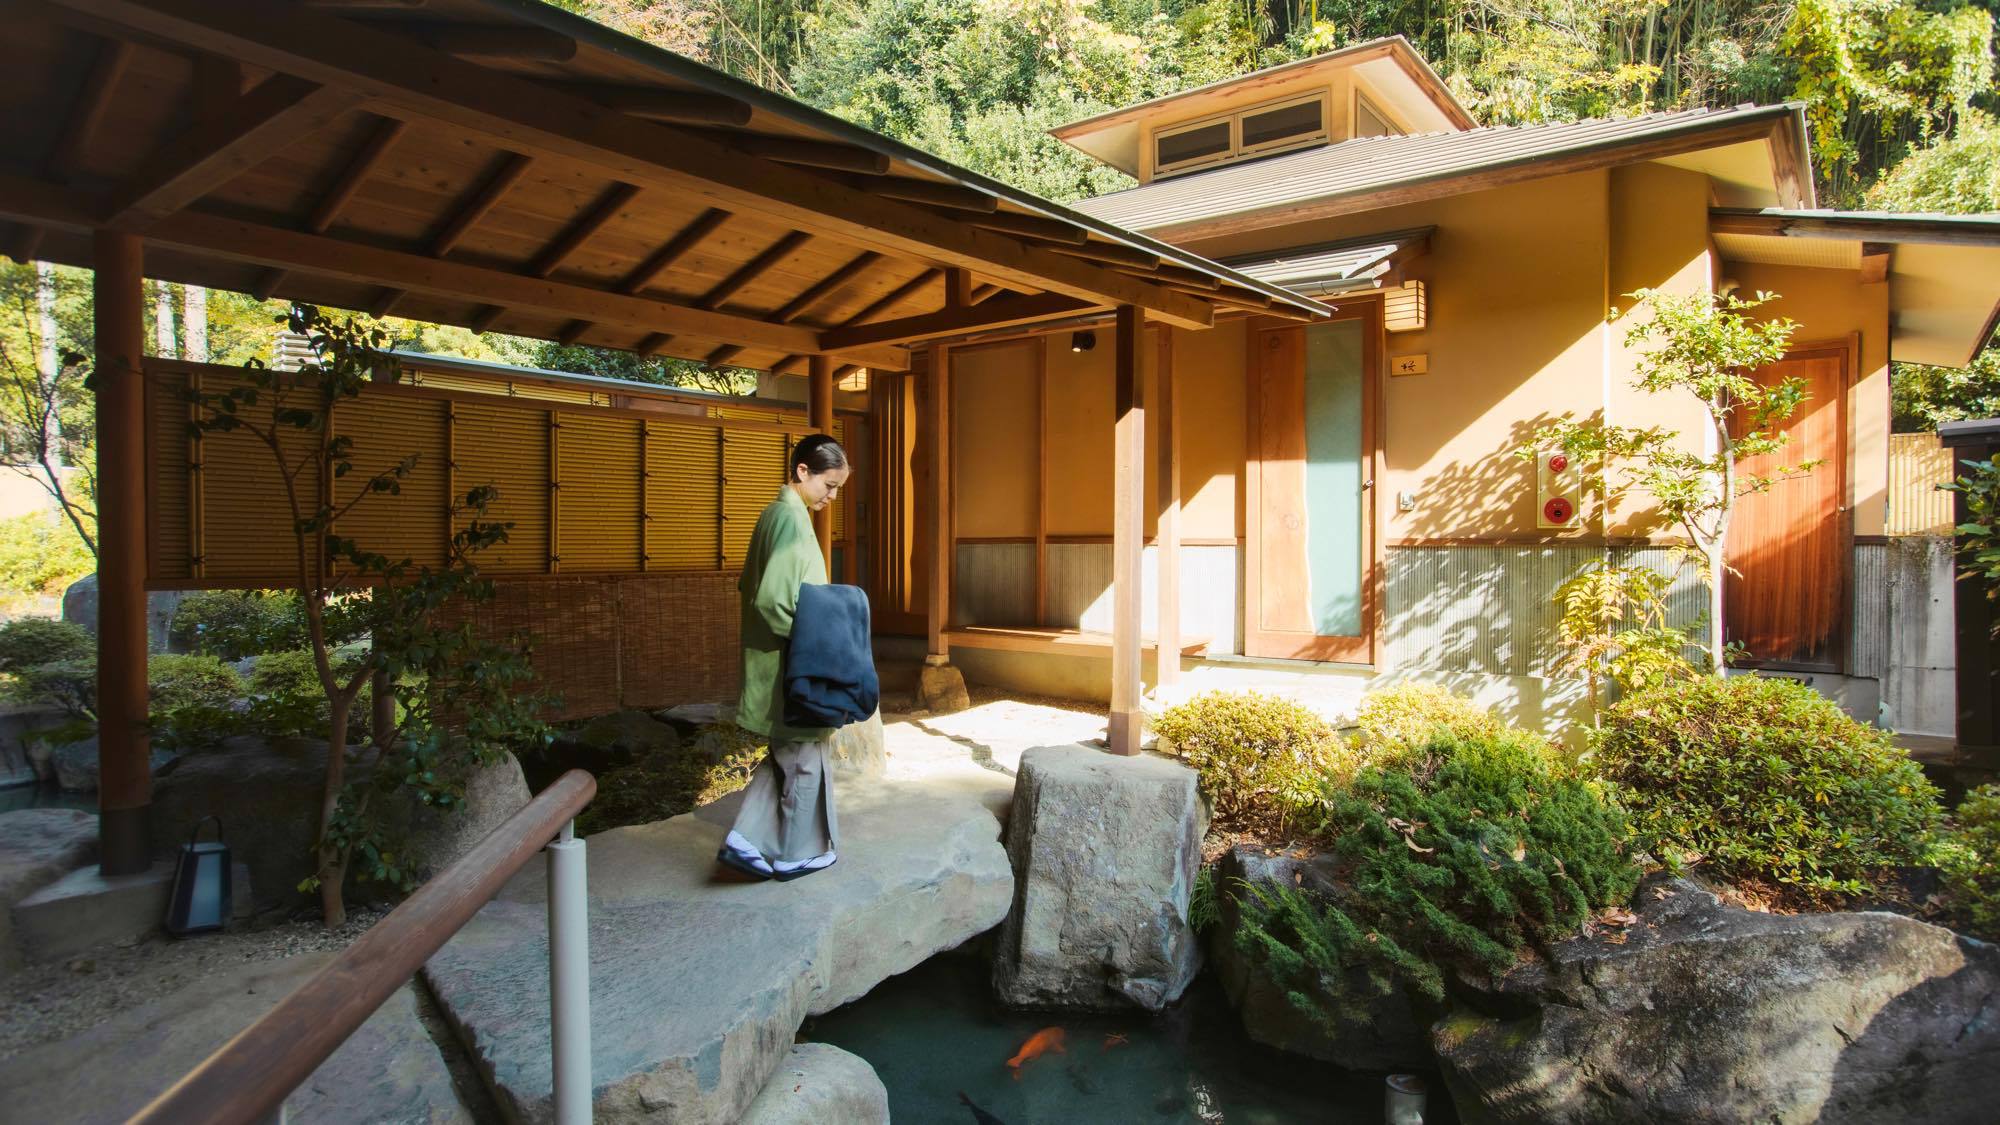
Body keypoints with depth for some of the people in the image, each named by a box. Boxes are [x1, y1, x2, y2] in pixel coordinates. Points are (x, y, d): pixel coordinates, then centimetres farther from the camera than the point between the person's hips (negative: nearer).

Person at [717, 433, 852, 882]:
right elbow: (771, 600, -28)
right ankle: (797, 854, 21)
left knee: (784, 754, 19)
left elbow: (750, 586, 17)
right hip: (791, 665, -9)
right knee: (803, 756, 7)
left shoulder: (776, 513, 10)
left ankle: (744, 841, 19)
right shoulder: (792, 519, -20)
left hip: (775, 661, 9)